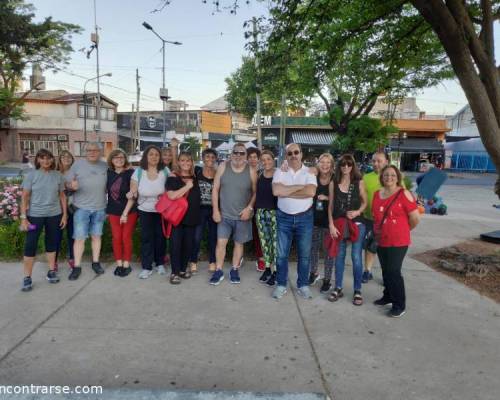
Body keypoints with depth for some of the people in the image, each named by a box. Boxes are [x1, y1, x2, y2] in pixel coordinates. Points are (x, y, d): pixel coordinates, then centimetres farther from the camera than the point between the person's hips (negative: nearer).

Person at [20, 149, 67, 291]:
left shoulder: (57, 175, 1)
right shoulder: (31, 175, -5)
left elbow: (62, 196, 7)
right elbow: (25, 197, -5)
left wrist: (64, 214, 4)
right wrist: (23, 217, -9)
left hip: (54, 215, 2)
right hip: (35, 215, -2)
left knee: (52, 243, 12)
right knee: (30, 245, -1)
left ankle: (51, 271, 26)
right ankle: (27, 278, 8)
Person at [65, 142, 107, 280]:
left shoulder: (105, 166, 7)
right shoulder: (77, 164, 0)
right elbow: (67, 183, 0)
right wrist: (72, 185, -23)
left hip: (99, 208, 2)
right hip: (81, 208, -2)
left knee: (96, 236, 11)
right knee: (79, 238, -1)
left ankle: (96, 262, 23)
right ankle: (77, 267, 9)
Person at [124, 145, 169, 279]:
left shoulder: (165, 171, -10)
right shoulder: (138, 172, -9)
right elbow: (132, 195, -6)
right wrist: (125, 212, -12)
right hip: (145, 211, 0)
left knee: (160, 237, 10)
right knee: (146, 238, 3)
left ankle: (160, 264, 27)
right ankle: (146, 267, 12)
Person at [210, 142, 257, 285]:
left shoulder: (251, 171, -6)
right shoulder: (222, 167, -4)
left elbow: (255, 192, 0)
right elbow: (215, 190, -2)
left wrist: (249, 208, -12)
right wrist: (215, 210, -6)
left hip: (243, 216, 0)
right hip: (224, 214, 0)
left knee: (239, 243, 11)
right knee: (221, 242, 0)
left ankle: (234, 270, 26)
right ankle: (218, 271, 14)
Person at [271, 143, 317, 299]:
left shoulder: (309, 172, -2)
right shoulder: (280, 172, 0)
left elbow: (310, 192, -20)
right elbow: (276, 191, -17)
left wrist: (287, 192, -16)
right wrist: (299, 187, -15)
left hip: (304, 217, 0)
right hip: (284, 217, 1)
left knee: (304, 254, 8)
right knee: (282, 254, 7)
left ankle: (303, 285, 24)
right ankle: (281, 285, 21)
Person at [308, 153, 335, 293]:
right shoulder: (314, 178, 2)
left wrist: (327, 198, -17)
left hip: (329, 219, -3)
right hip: (315, 218, 3)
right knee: (313, 246, 14)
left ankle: (327, 279, 17)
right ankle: (313, 272, 35)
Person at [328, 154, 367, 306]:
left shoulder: (359, 182, -1)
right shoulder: (334, 183, 2)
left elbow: (365, 202, 5)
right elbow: (331, 205, 3)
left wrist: (358, 212, -15)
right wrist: (331, 225, -3)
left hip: (356, 224, -1)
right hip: (339, 224, 2)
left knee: (356, 257, 0)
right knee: (339, 256, 9)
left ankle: (357, 291, 13)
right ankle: (338, 288, 21)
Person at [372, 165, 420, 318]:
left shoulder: (404, 194, -11)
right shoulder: (377, 194, 7)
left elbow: (415, 218, -10)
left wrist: (403, 230, 4)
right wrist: (378, 231, 14)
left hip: (398, 241, -6)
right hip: (381, 240, 6)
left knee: (394, 272, -4)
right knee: (385, 270, 16)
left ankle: (399, 305, 9)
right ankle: (388, 296, 34)